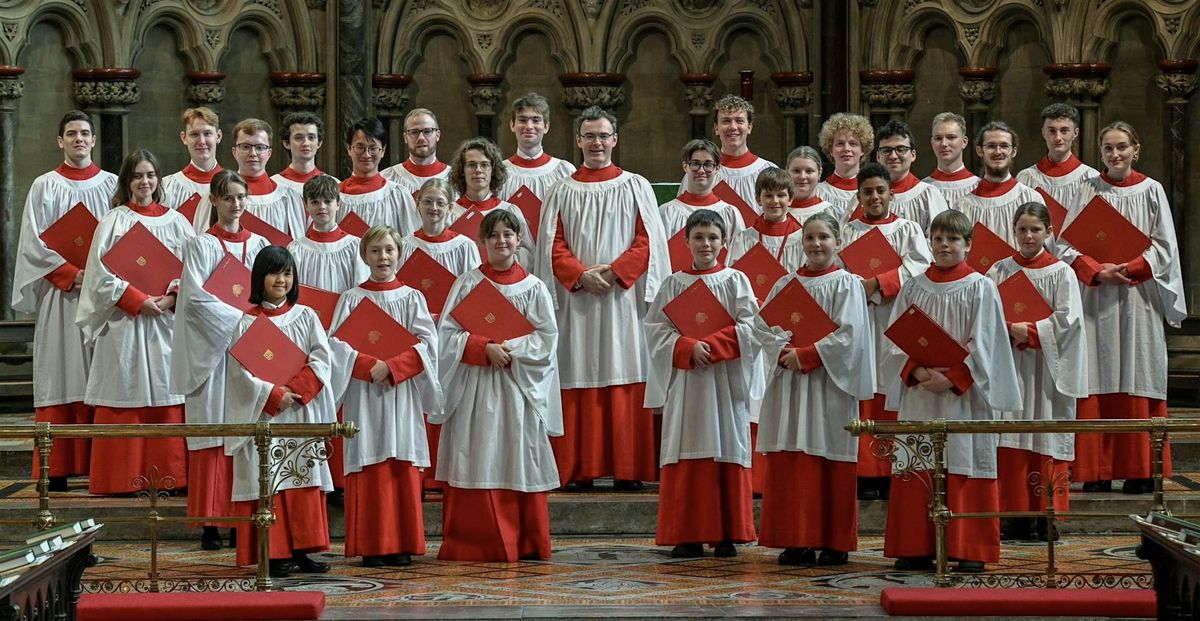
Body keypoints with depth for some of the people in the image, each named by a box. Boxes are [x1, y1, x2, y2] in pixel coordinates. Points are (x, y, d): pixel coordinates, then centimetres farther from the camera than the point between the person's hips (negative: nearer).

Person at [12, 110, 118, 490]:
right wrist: (71, 274, -12)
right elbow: (33, 244, -1)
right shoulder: (45, 187, 5)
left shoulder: (112, 185, 11)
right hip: (60, 298, -2)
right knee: (60, 381, -5)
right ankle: (57, 469, -5)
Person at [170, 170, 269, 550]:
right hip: (212, 350, -4)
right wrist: (239, 318, -15)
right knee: (213, 431, -5)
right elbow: (197, 298, -10)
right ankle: (211, 522, -4)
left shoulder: (259, 245, 13)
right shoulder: (201, 245, 0)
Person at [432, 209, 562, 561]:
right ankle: (475, 544, 1)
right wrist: (484, 348, -15)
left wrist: (510, 350, -13)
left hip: (518, 386, 0)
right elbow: (448, 334, -2)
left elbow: (546, 338, 0)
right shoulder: (467, 284, 5)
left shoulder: (533, 288, 6)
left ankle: (525, 544, 6)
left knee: (518, 462, 0)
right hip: (474, 388, 0)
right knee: (476, 463, -3)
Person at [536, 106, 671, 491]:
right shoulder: (563, 193, 11)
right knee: (581, 381, -2)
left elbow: (648, 242, 2)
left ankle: (628, 468, -3)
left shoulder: (635, 188, 9)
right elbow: (554, 246, 6)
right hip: (577, 300, 1)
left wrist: (613, 272, -11)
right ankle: (581, 469, -1)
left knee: (625, 379, -5)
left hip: (625, 298, -1)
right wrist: (581, 275, -11)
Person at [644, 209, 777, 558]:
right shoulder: (674, 284, 8)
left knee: (728, 452, -1)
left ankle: (726, 535, 4)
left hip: (727, 382, -1)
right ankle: (687, 536, 2)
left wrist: (713, 345, -16)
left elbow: (751, 327, -4)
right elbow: (657, 329, 0)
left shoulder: (735, 281, 5)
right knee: (686, 459, -1)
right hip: (685, 381, 1)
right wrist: (689, 348, -16)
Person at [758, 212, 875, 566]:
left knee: (830, 465, -3)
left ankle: (835, 543, 3)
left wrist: (805, 356, -16)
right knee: (788, 465, 2)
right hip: (788, 384, 5)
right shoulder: (786, 284, 13)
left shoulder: (846, 284, -1)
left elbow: (848, 335, -11)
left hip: (828, 384, -5)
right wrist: (784, 354, -13)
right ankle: (797, 541, 7)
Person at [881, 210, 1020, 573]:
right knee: (918, 470, 2)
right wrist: (917, 371, -12)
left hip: (964, 395, -3)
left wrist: (951, 378, -16)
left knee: (965, 466, -4)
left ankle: (969, 550, 0)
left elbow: (983, 345, -5)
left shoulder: (980, 288, 1)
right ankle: (917, 548, 7)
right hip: (919, 392, 3)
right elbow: (897, 341, 6)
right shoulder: (914, 288, 10)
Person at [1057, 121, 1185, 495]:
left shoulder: (1151, 191, 5)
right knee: (1097, 385, -2)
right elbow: (1066, 245, 0)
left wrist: (1128, 269, -13)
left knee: (1137, 383, -1)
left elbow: (1163, 248, 1)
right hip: (1095, 300, 0)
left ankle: (1140, 470, 3)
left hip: (1138, 299, 0)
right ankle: (1097, 470, 1)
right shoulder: (1089, 191, 6)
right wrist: (1099, 272, -14)